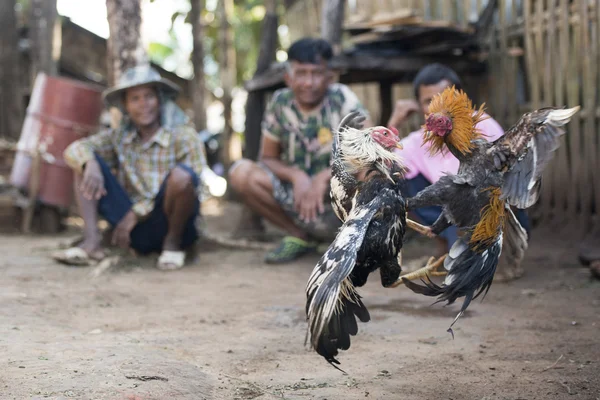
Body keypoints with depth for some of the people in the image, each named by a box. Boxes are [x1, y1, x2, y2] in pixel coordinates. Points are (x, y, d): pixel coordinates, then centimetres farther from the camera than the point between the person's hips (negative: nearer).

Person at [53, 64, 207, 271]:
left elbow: (187, 182, -14)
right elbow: (74, 149, 0)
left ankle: (173, 243, -9)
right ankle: (92, 241, -14)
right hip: (131, 224, 4)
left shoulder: (184, 136, -5)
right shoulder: (118, 138, 8)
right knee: (85, 161, -5)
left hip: (166, 225, -4)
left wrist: (136, 213, -16)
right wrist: (90, 163, -25)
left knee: (181, 175, -34)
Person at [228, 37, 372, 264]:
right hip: (297, 196, 4)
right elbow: (267, 158, 3)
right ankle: (301, 236, 0)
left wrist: (324, 177, -28)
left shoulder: (342, 98, -10)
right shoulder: (280, 103, -2)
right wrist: (296, 175, -18)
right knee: (241, 173, -18)